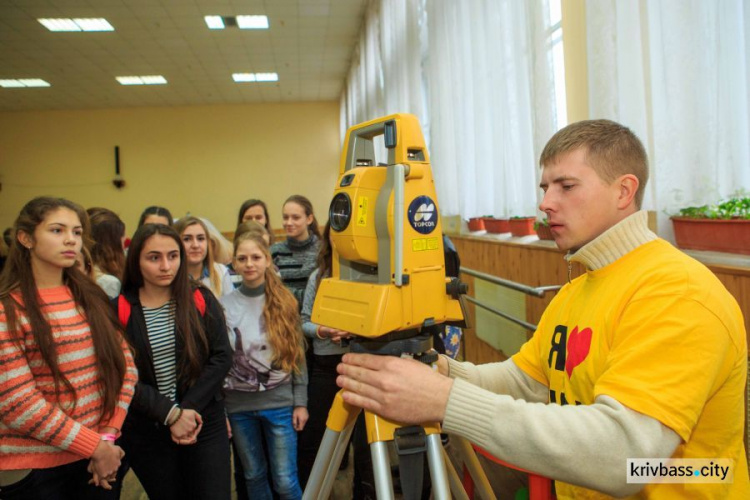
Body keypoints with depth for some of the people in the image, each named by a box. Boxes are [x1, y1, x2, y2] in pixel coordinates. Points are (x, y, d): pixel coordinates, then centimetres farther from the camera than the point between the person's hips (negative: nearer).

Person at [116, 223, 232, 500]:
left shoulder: (201, 300, -1)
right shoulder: (120, 310, -5)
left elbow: (221, 357, -5)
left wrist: (189, 408, -13)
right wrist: (170, 414, -16)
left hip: (204, 424, 0)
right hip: (146, 433, 0)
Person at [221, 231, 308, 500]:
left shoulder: (284, 302, -2)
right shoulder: (224, 305, -1)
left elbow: (297, 356, 1)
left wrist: (300, 402, -2)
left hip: (280, 403, -1)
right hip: (238, 406, 1)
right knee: (254, 475, 15)